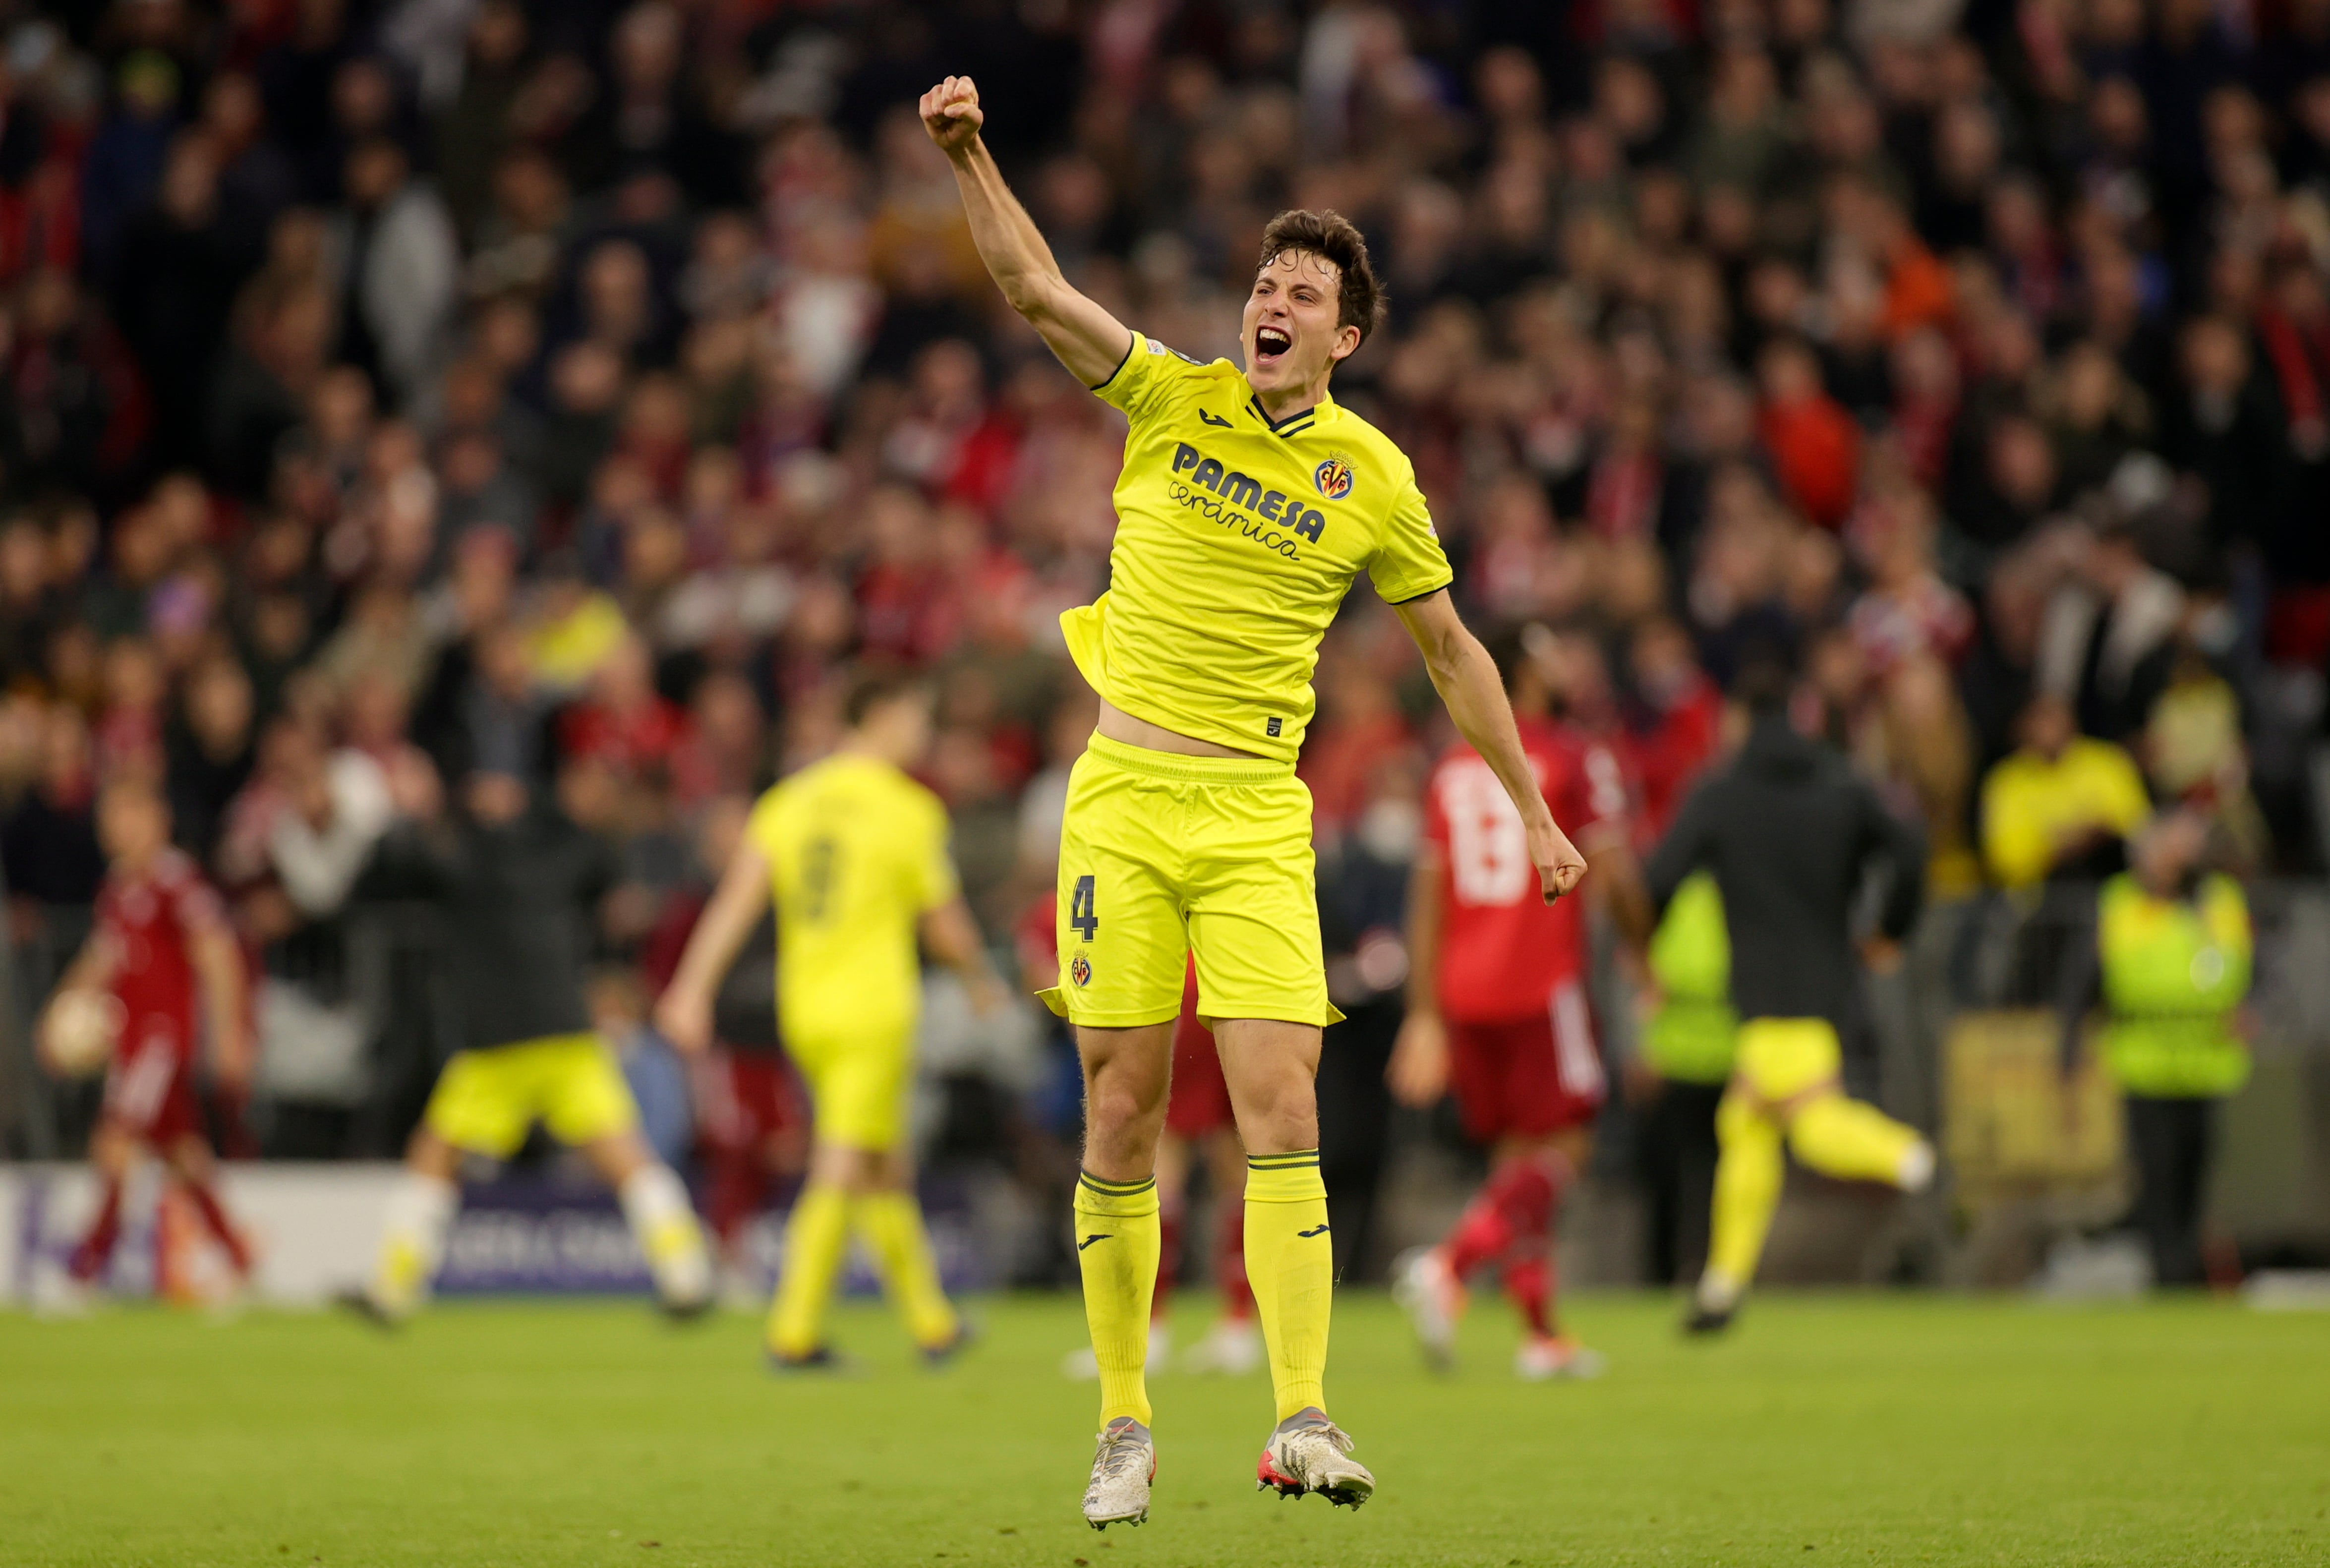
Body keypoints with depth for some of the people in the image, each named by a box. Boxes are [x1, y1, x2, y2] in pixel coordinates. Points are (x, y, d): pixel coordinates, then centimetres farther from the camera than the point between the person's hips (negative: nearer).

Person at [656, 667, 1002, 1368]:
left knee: (886, 1170, 17)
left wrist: (693, 989, -5)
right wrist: (981, 978, 17)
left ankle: (931, 1321, 24)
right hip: (874, 1010, -6)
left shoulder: (789, 800, 8)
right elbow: (945, 927, -2)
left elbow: (736, 900, -1)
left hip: (805, 1012, 6)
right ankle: (794, 1330, -13)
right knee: (842, 1171, -6)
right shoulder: (909, 810, -7)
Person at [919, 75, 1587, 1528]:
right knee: (1123, 1115, 0)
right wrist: (970, 155, -19)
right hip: (1124, 795, 0)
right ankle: (1126, 1428, 9)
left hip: (1258, 818, 0)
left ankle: (1303, 1419, -16)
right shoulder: (1174, 399, 3)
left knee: (1283, 1106, -13)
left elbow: (1453, 649, 15)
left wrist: (1532, 809, 16)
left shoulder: (1374, 480, 4)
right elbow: (1036, 288, -5)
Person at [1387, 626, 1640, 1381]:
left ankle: (1541, 1333, 10)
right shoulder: (1578, 759, -3)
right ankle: (1447, 1265, -22)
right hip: (1544, 982, -6)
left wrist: (1426, 1013, 14)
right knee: (1561, 1148, -2)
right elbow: (1612, 873, -9)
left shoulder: (1453, 769, 12)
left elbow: (1427, 900, 11)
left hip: (1463, 985, 6)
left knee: (1517, 1150, 12)